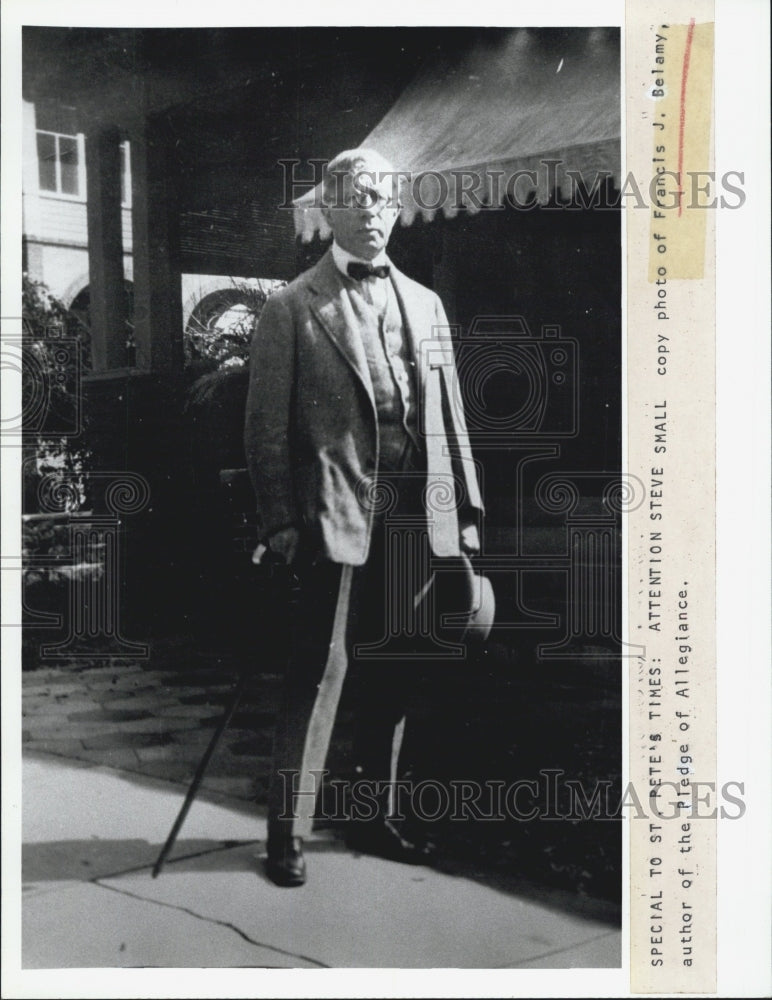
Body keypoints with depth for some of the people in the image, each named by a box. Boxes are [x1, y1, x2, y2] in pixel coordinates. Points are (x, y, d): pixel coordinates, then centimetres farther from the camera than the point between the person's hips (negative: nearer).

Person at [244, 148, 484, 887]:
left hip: (418, 519, 5)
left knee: (392, 674, 11)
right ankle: (288, 832, 5)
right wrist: (280, 521, -9)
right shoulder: (292, 308, 2)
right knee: (319, 672, -5)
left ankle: (372, 817, 24)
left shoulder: (425, 305, 17)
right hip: (337, 515, -5)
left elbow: (451, 418, 15)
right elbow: (266, 426, -2)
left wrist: (467, 513, 10)